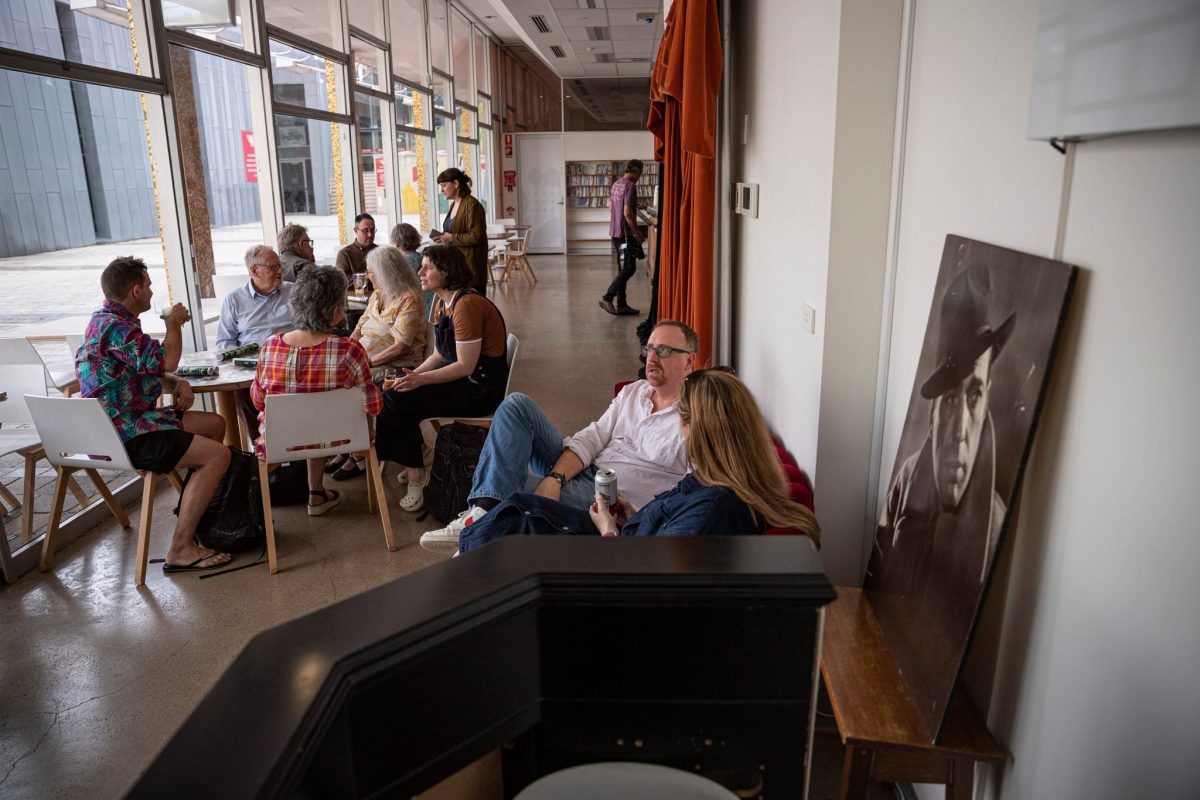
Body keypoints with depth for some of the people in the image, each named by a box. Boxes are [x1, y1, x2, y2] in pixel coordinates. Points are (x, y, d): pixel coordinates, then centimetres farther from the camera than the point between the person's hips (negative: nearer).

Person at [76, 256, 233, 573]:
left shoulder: (112, 320, 15)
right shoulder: (113, 326, -19)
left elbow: (148, 369, 21)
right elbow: (165, 361, -25)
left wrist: (178, 383, 0)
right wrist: (174, 324, -7)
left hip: (130, 419, 11)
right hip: (121, 434, -11)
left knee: (215, 424, 16)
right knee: (218, 455, -20)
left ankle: (196, 509, 21)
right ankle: (180, 550, -17)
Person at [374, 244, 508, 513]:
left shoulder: (466, 305, -20)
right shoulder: (440, 304, 11)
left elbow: (465, 366, -22)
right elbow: (439, 355, 12)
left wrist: (420, 380, -27)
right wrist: (411, 376, -3)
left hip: (481, 387, -9)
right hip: (459, 377, 9)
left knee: (396, 399, -16)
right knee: (390, 389, -1)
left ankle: (415, 475, -3)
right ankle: (416, 466, 7)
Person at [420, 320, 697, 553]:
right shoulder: (633, 391, 15)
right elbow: (590, 439, 5)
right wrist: (555, 478, -12)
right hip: (578, 470, 8)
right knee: (517, 404, -9)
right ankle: (482, 512, -21)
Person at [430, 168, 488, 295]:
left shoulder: (472, 205, -12)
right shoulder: (454, 205, 16)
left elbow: (476, 236, -18)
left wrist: (451, 238, -14)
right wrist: (444, 236, 8)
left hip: (470, 264, -9)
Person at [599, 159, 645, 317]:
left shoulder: (616, 184, 12)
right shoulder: (630, 186, -16)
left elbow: (610, 207, 20)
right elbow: (627, 213, -21)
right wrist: (638, 233, -15)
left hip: (615, 231, 10)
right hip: (625, 233, -10)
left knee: (623, 269, 12)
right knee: (629, 269, -6)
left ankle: (621, 305, 13)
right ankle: (607, 298, -7)